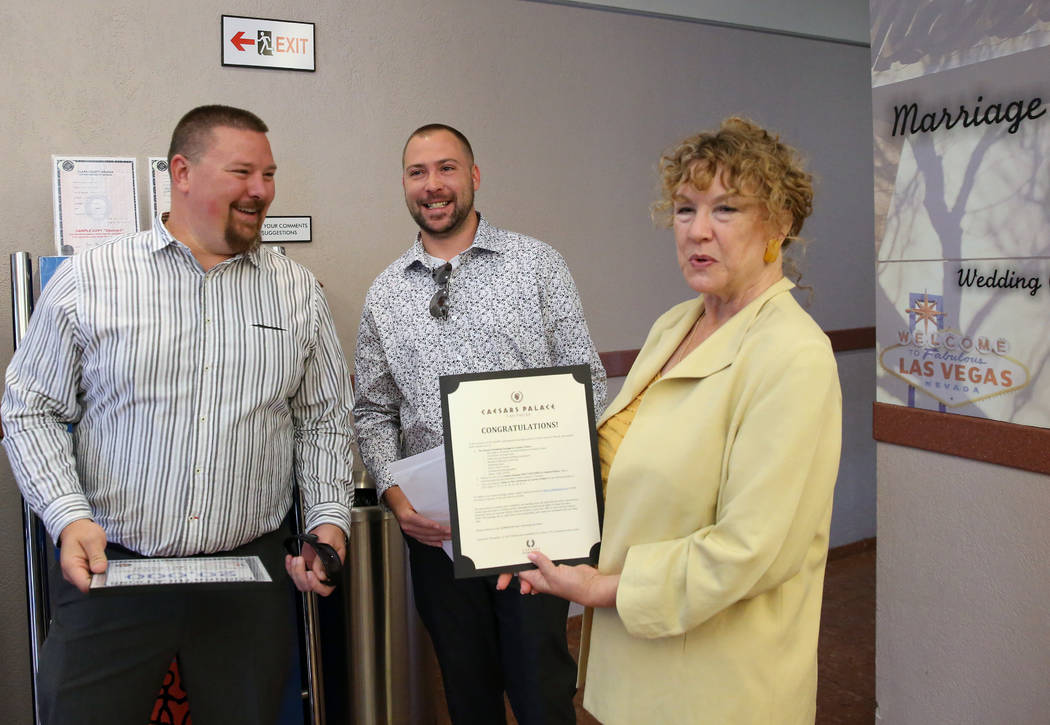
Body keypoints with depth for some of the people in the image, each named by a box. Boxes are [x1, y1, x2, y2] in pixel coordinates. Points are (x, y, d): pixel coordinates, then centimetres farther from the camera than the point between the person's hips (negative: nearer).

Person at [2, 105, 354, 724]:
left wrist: (329, 519, -4)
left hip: (251, 578, 2)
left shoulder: (299, 291, 5)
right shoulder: (88, 279, -1)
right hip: (108, 572, -1)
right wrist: (70, 516, -11)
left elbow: (325, 420, 8)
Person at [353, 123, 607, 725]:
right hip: (434, 525, 3)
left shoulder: (538, 263, 0)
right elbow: (374, 413, 11)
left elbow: (588, 382, -2)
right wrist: (395, 495, -5)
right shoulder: (385, 295, 8)